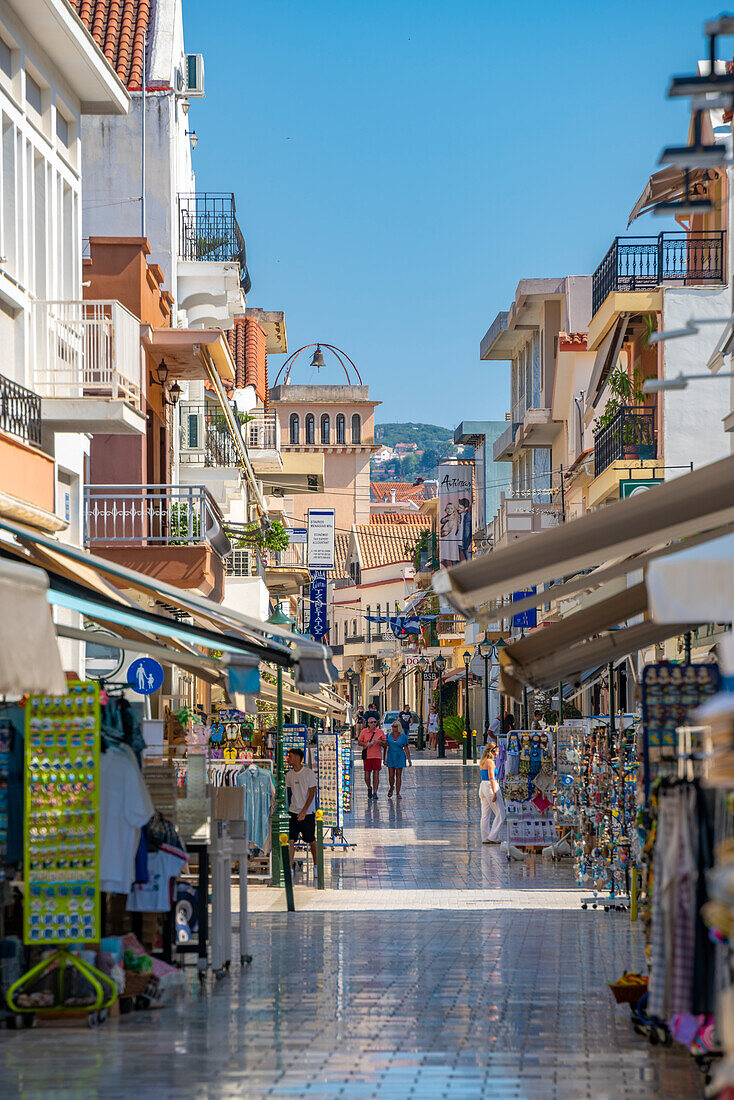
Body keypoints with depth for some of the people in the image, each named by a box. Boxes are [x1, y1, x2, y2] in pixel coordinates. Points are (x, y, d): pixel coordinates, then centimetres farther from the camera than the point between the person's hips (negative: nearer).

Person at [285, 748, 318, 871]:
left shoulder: (309, 773, -9)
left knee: (311, 841, 6)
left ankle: (316, 865, 23)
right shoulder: (289, 774, 6)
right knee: (290, 840, -6)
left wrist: (304, 811, -17)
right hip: (293, 812, 4)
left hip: (307, 813, -4)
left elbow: (311, 794, -11)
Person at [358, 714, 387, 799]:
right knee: (367, 775, 1)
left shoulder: (380, 732, 3)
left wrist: (379, 741, -15)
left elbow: (385, 743, 6)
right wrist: (366, 744, -11)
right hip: (367, 756, 1)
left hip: (377, 756, -1)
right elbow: (359, 742, 9)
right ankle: (369, 788, 29)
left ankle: (375, 792, -3)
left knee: (376, 774, -7)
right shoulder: (364, 731, 3)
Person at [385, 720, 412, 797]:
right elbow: (385, 746, 8)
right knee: (391, 775, -1)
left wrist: (409, 760, -3)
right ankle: (391, 788, 28)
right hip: (390, 756, 1)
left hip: (400, 757, -1)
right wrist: (385, 758, 7)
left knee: (398, 775, 0)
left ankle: (397, 793, 7)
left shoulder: (403, 736, -3)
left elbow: (406, 748, -1)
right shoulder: (389, 735, 2)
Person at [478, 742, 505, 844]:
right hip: (490, 787, -9)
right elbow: (491, 778, -20)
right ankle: (493, 837, -6)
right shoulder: (490, 762, -12)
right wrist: (494, 793, -22)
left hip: (482, 786, 9)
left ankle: (485, 838, 6)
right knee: (500, 815, -3)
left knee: (486, 815, 8)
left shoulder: (482, 762, 15)